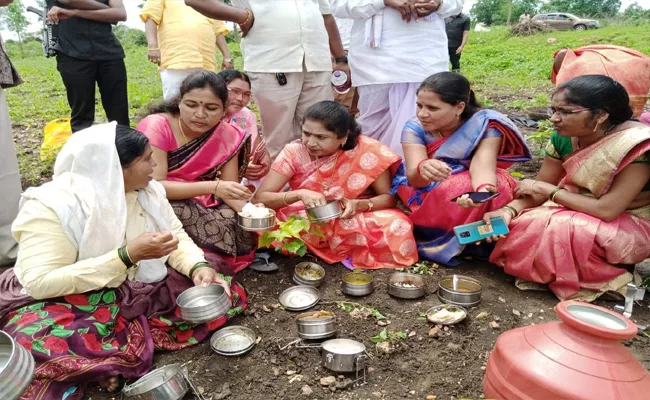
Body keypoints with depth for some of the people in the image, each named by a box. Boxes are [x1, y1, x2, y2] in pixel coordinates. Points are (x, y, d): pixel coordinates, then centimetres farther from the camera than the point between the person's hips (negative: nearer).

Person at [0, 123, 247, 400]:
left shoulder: (148, 189, -4)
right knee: (45, 346, -39)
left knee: (227, 293, -10)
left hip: (139, 290, 6)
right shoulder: (50, 206, -21)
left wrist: (198, 267, -20)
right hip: (70, 301, -5)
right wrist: (128, 255, -34)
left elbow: (176, 236, 3)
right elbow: (41, 283, -27)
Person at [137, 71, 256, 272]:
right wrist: (212, 187, -35)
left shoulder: (226, 135, -7)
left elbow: (230, 189, -6)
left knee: (239, 228, -21)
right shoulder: (156, 127, -18)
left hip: (201, 209, 4)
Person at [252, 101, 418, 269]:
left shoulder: (367, 151, -16)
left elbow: (389, 197, -11)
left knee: (396, 228, -29)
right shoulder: (294, 152, -14)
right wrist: (299, 194, -35)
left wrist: (358, 204, -32)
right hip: (306, 222, 1)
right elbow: (258, 198, -17)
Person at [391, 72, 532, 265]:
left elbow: (482, 165, -34)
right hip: (424, 195, -1)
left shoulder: (485, 125, -18)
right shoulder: (415, 128, -16)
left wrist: (483, 189, -59)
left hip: (467, 192, 2)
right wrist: (423, 169, -55)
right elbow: (413, 177, -30)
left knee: (496, 188, -30)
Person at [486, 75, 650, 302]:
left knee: (559, 231, -34)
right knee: (518, 226, -11)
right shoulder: (564, 137, -10)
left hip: (629, 226, -6)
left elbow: (607, 210, -30)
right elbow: (538, 190, -3)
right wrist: (508, 211, -23)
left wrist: (549, 190, -20)